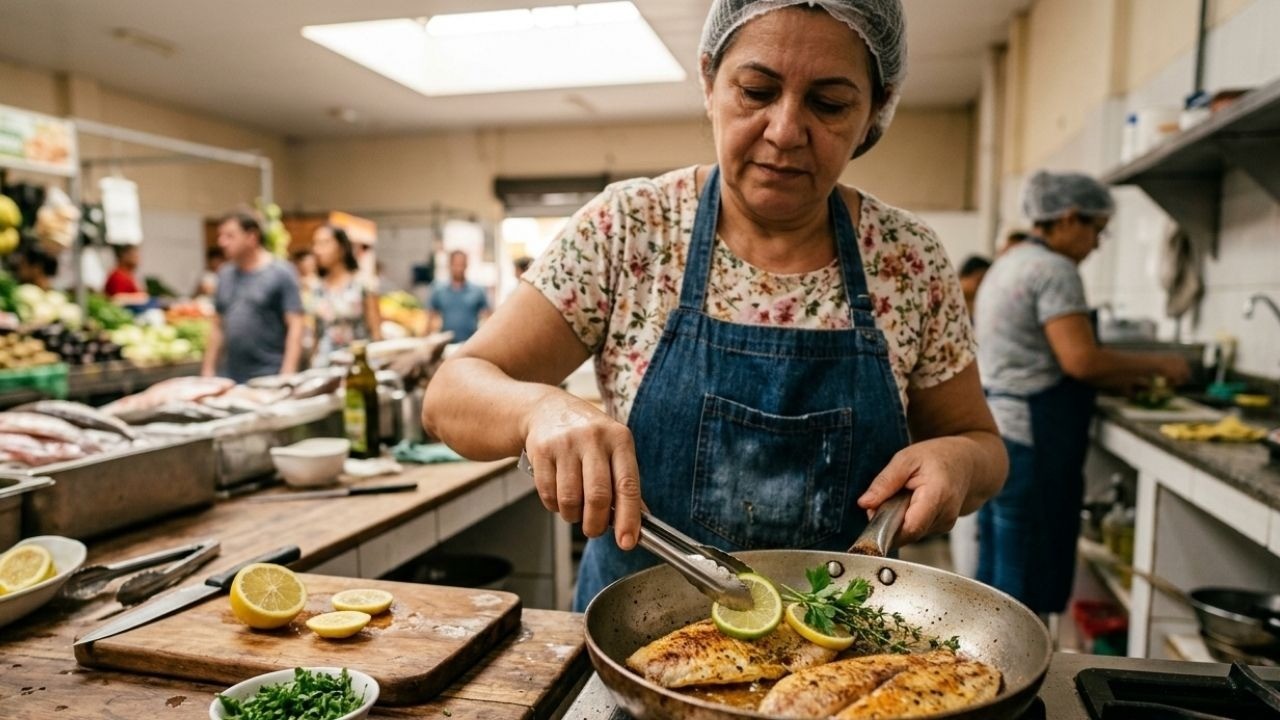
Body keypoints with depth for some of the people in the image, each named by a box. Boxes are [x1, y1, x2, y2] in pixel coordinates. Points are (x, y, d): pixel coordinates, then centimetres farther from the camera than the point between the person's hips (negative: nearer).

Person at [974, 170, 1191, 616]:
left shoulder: (1011, 262, 18)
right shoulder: (1054, 269, -12)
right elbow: (1080, 359, -20)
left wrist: (1123, 379, 17)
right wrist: (1156, 365, -5)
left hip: (994, 424, 10)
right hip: (1030, 436, -10)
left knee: (997, 563, 16)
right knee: (1027, 577, -1)